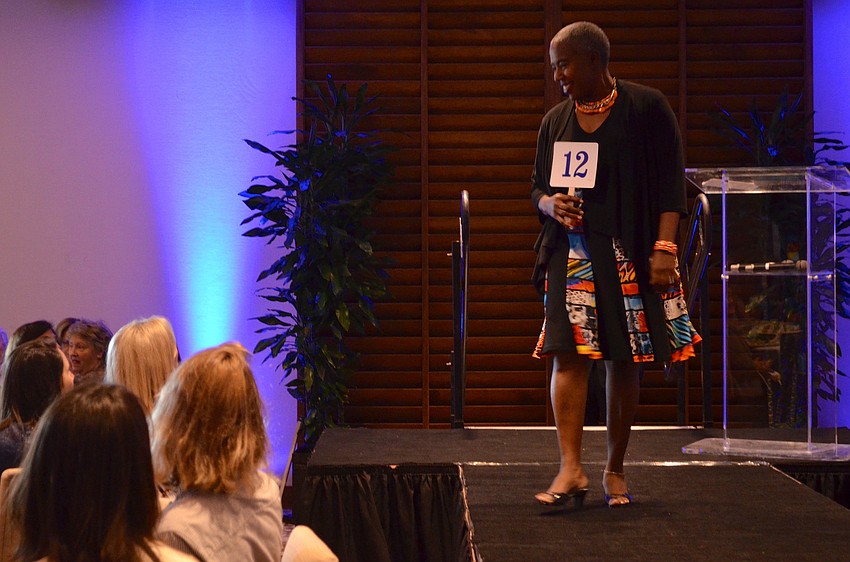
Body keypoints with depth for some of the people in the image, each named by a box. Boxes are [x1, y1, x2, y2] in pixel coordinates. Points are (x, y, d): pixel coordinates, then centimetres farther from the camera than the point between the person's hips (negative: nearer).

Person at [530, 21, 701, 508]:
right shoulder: (556, 121, 12)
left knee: (625, 362, 2)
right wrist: (551, 205, -5)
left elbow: (671, 184, -3)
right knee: (568, 354, -11)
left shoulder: (646, 108, -1)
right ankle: (572, 469, -14)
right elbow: (538, 187, 19)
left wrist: (664, 248, -12)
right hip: (572, 253, 3)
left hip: (630, 254, -3)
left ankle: (615, 471, 12)